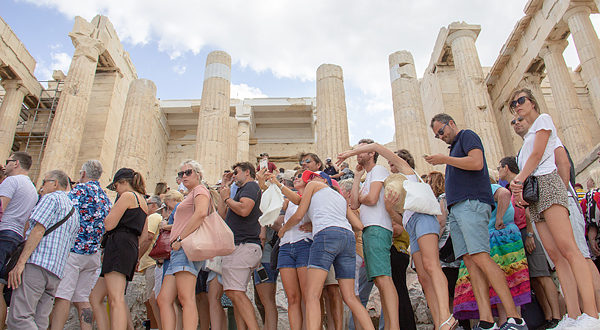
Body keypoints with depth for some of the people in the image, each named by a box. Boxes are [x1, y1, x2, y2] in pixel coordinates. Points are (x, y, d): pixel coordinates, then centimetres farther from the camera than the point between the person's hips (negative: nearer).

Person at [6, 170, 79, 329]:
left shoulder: (51, 198, 3)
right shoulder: (74, 212, 29)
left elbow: (38, 230, -10)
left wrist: (20, 262, -15)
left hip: (37, 263, -9)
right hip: (56, 272, 9)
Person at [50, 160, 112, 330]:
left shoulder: (81, 188, -2)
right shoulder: (106, 198, 21)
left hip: (73, 250, -7)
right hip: (93, 254, 7)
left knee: (62, 296, -11)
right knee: (82, 299, 8)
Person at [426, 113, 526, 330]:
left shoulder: (467, 136, 7)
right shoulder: (454, 148, 32)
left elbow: (477, 163, -12)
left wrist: (445, 160, -4)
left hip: (471, 203, -9)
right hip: (456, 208, 9)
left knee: (480, 257, -19)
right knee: (470, 261, -3)